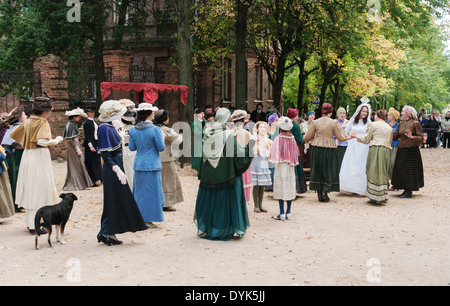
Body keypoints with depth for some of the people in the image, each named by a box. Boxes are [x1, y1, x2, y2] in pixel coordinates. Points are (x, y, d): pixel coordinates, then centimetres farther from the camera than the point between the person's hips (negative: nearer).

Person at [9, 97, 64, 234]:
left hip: (27, 155, 8)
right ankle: (35, 226, -3)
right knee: (39, 190, -4)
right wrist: (57, 140, -13)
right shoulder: (43, 123, -13)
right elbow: (43, 141, -27)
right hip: (40, 156, -8)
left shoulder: (28, 121, 9)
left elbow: (13, 134, 17)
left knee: (29, 190, 14)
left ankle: (30, 222, 24)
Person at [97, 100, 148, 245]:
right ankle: (107, 234, 4)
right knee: (115, 201, -4)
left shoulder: (109, 127, 12)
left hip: (116, 168, 10)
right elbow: (105, 154, -21)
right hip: (112, 170, -10)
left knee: (116, 202, 12)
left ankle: (108, 234, 17)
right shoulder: (105, 129, -17)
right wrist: (118, 171, -24)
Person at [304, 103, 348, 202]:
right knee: (328, 171, 9)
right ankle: (324, 192, 0)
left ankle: (319, 193, 15)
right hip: (329, 149, -2)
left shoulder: (315, 122, -1)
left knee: (317, 171, 13)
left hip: (316, 149, 2)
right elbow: (341, 138, -3)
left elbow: (307, 138, 1)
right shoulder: (334, 123, -6)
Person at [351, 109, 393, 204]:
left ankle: (376, 197, -5)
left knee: (375, 172, -2)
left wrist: (356, 137, 20)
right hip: (386, 150, 5)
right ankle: (383, 196, 9)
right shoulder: (389, 127, 16)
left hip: (375, 149, -5)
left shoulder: (373, 124, 1)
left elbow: (366, 139, 6)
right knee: (383, 173, 9)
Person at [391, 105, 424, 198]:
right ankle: (406, 190, 17)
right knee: (400, 170, 7)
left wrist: (412, 137, -28)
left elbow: (421, 137, -12)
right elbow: (396, 136, 13)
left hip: (411, 150, -7)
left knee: (409, 170, -4)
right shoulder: (401, 123, 12)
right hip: (401, 150, 7)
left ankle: (409, 191, 5)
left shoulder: (415, 123, -8)